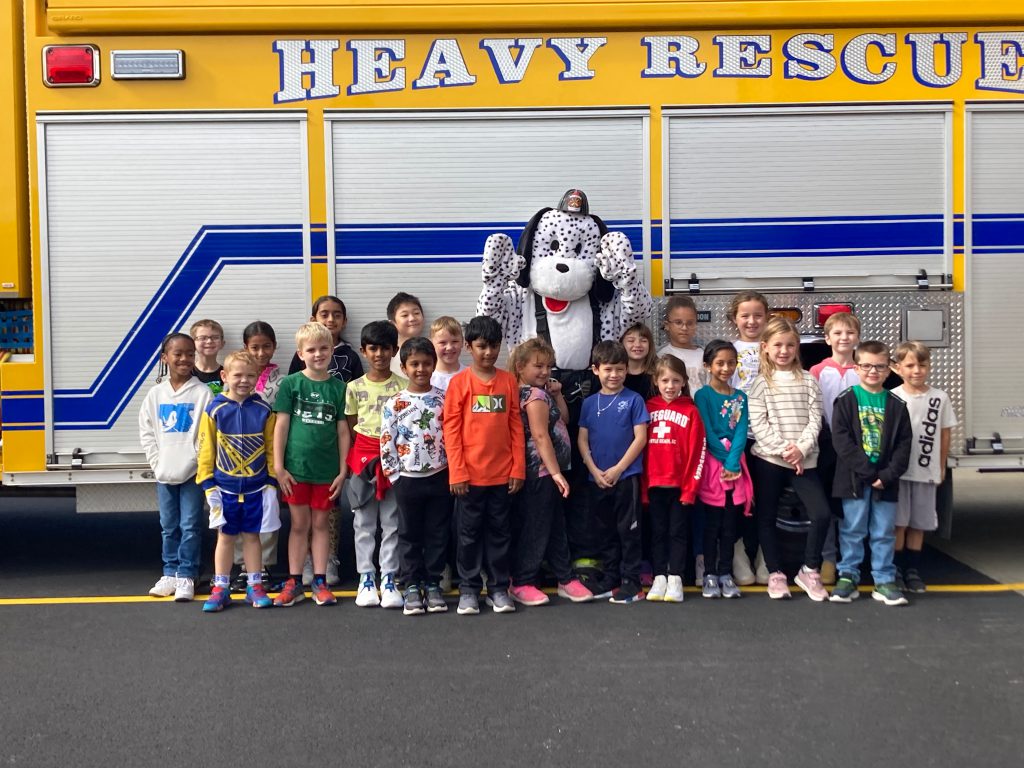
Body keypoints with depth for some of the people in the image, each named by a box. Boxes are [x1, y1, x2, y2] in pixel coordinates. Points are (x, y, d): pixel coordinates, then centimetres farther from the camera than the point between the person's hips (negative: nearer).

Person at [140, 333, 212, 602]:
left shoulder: (202, 392, -6)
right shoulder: (156, 393, 4)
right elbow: (146, 431, 8)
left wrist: (199, 460, -13)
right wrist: (157, 462, 0)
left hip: (193, 472, -3)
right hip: (164, 473, 3)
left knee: (190, 527, 1)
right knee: (169, 527, 13)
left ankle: (186, 576, 10)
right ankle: (170, 573, 24)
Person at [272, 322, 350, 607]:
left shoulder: (339, 387, 2)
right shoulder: (291, 384, -1)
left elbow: (343, 431, 4)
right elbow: (281, 426, -2)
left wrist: (342, 470, 1)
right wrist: (278, 466, -6)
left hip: (327, 469, 1)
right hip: (296, 467, -1)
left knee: (320, 524, 9)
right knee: (299, 524, 7)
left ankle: (320, 582, 16)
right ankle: (294, 583, 16)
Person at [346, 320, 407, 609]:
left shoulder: (403, 385, 1)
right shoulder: (355, 387, 5)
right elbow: (350, 429, 8)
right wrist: (352, 460, 1)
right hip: (363, 457, 1)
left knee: (392, 523, 3)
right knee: (364, 523, 6)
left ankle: (389, 580, 9)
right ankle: (366, 579, 14)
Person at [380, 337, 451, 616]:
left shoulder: (444, 399, 1)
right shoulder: (394, 404, -3)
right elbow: (386, 444, -2)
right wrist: (394, 477, -4)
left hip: (440, 477, 1)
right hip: (408, 479, -1)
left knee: (438, 534, 8)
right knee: (410, 535, 8)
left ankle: (433, 585, 19)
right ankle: (411, 586, 18)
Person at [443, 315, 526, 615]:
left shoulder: (509, 381, 5)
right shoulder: (459, 382, -3)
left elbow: (516, 427, 6)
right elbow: (450, 429, -5)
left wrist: (518, 468, 1)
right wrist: (457, 472, -10)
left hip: (502, 474, 2)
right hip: (470, 474, -2)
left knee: (500, 531, 10)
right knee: (469, 532, 8)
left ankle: (498, 588, 20)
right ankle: (468, 590, 18)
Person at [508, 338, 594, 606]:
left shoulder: (541, 392, 13)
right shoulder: (536, 395, -16)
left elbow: (563, 420, 19)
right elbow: (541, 436, -23)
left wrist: (557, 393, 6)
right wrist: (556, 473, -25)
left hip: (547, 472, 10)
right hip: (541, 471, -10)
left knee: (556, 528, 15)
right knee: (536, 529, -2)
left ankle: (566, 579, 24)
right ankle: (522, 584, 7)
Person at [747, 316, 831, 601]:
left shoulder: (808, 381, 8)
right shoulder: (760, 383, 1)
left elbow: (814, 420, 0)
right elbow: (758, 425, -7)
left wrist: (801, 449, -14)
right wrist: (783, 449, -16)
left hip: (804, 459, 2)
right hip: (768, 459, -1)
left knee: (822, 514, -9)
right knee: (767, 518, 4)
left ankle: (809, 570, 9)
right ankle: (775, 573, 18)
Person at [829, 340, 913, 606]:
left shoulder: (897, 405, 7)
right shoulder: (846, 400, -1)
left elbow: (904, 444, 3)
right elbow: (841, 439, -9)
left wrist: (888, 474, -10)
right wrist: (867, 471, -14)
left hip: (885, 481, 2)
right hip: (854, 478, -2)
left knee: (884, 532, 8)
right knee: (852, 530, 4)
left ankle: (884, 581, 16)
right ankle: (848, 576, 14)